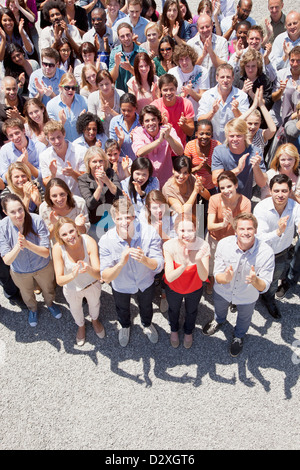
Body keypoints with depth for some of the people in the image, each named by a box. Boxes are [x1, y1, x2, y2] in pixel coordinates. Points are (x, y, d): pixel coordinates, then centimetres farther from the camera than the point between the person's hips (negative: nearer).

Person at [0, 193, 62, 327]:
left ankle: (50, 304, 63)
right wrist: (17, 247, -46)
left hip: (43, 267, 0)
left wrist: (27, 244, -46)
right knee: (27, 294, 30)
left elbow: (46, 253, -30)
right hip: (20, 272, 1)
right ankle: (32, 309, 64)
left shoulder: (36, 220, -32)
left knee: (48, 289, 29)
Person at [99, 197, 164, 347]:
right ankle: (125, 326, 68)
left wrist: (144, 259, -52)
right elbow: (105, 277, -31)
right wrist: (121, 263, -50)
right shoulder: (106, 241, -33)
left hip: (145, 282, 1)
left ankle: (147, 324, 68)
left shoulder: (150, 233, -33)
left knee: (146, 306, 32)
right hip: (121, 286, 0)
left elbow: (159, 266, -30)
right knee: (122, 309, 31)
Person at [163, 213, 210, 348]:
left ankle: (188, 332, 65)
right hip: (173, 288, 0)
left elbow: (204, 277, -33)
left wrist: (199, 261, -52)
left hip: (194, 289, 1)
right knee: (174, 310, 30)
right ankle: (174, 330, 66)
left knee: (191, 311, 30)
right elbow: (169, 277, -35)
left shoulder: (203, 246, -32)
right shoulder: (169, 246, -33)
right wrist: (183, 266, -53)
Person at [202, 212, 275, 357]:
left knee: (244, 318, 30)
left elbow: (264, 287, -27)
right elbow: (217, 276, -23)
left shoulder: (266, 252, -33)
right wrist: (226, 278, -47)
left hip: (247, 297, -1)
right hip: (222, 291, 1)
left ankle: (239, 336, 66)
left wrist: (255, 280, -50)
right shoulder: (223, 244, -30)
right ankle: (219, 321, 71)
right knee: (219, 309, 34)